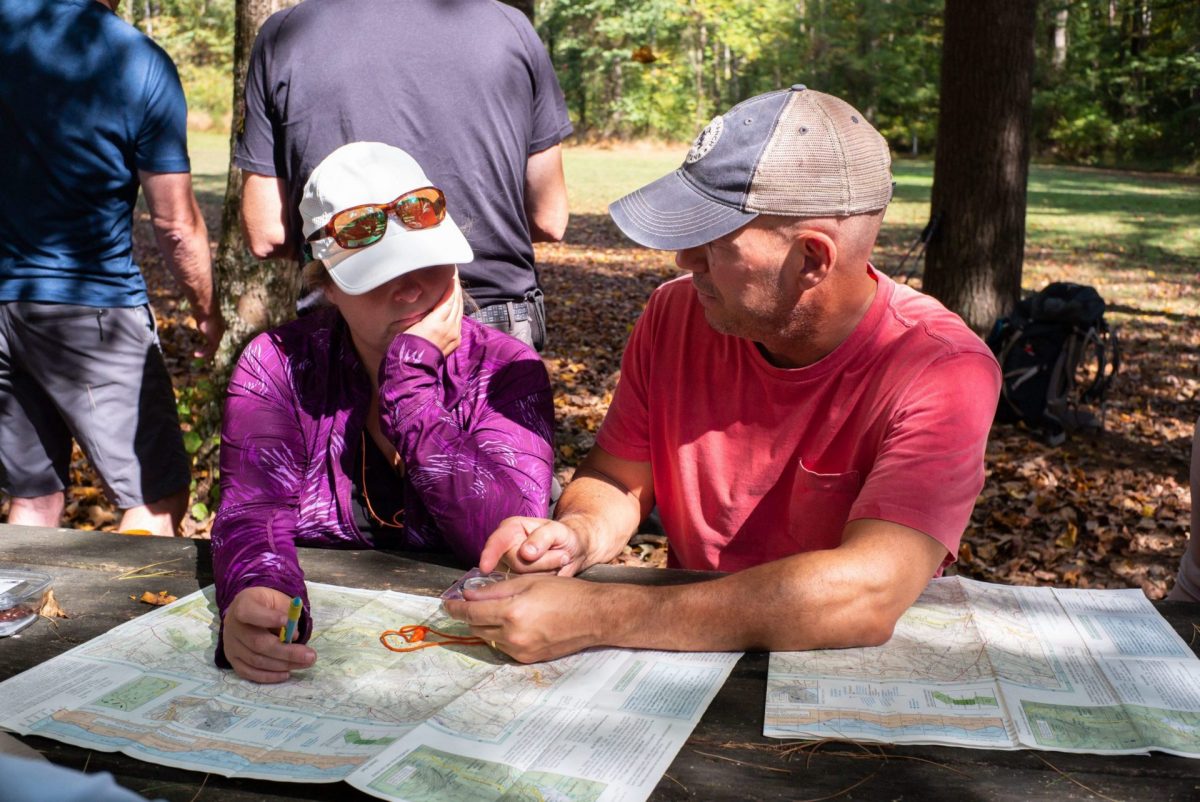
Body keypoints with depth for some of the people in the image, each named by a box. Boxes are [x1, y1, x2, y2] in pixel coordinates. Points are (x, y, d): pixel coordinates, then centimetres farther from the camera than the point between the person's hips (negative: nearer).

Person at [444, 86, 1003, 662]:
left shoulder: (942, 373, -21)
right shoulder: (676, 313, -5)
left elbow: (867, 596, -32)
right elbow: (617, 480, 6)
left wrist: (598, 618, -36)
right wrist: (578, 535, -19)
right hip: (691, 651, 4)